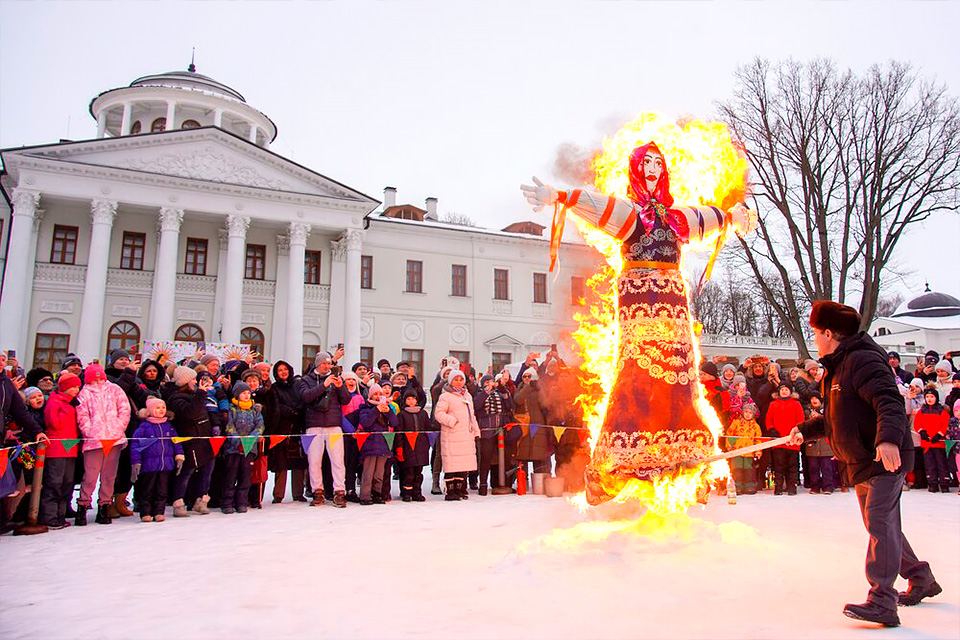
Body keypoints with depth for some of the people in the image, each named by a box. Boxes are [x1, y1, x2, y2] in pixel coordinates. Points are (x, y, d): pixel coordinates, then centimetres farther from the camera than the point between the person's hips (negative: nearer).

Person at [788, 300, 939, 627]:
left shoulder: (862, 359, -15)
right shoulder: (837, 367, 16)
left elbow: (890, 401, -29)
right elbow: (835, 417, 27)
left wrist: (888, 438, -43)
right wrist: (805, 430, 24)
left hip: (886, 458, -10)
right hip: (862, 462, 10)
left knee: (879, 522, -15)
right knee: (881, 525, 17)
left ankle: (881, 602, -15)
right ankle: (921, 579, 34)